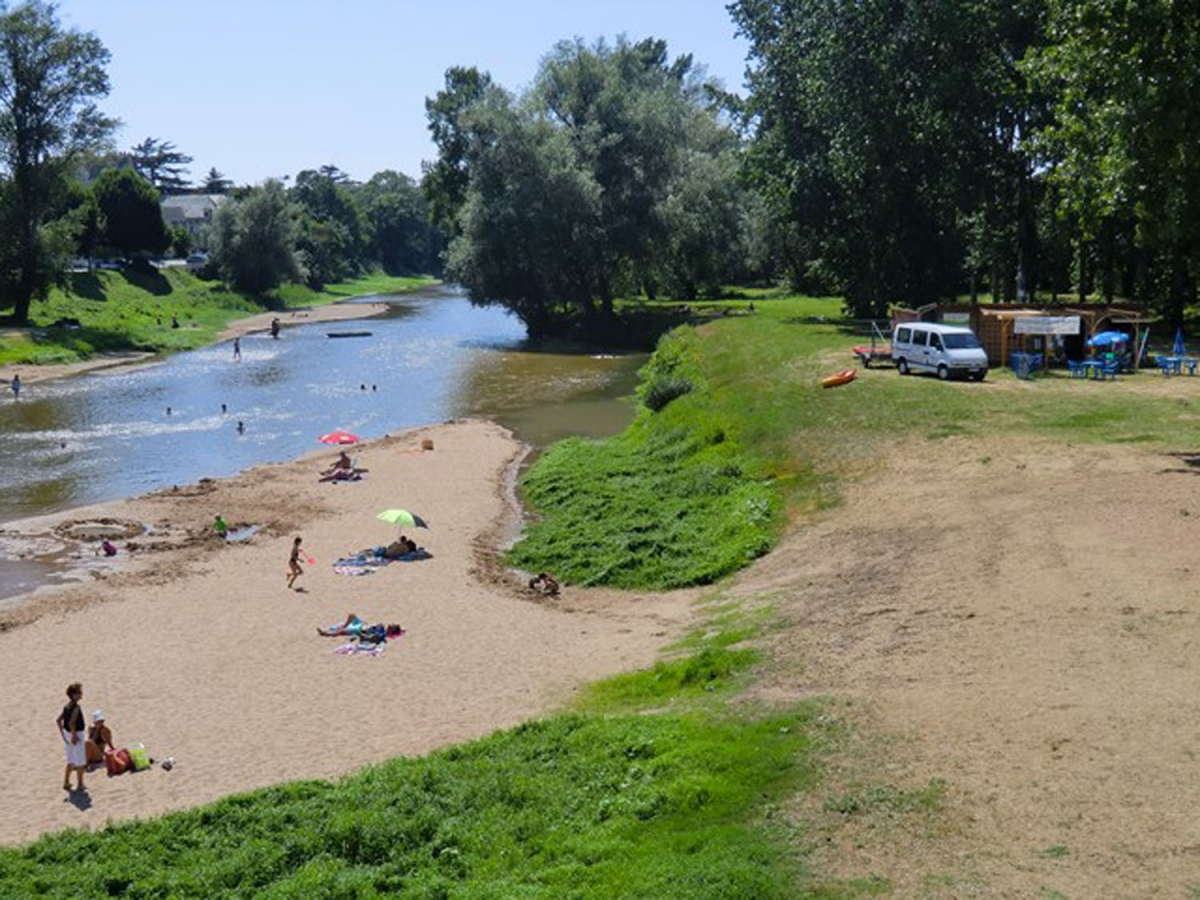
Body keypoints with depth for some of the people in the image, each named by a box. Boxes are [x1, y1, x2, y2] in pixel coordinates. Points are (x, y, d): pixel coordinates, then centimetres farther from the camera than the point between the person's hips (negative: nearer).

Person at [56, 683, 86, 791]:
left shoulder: (67, 706, 6)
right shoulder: (76, 707, -20)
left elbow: (58, 720, 11)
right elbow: (71, 723, -30)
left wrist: (63, 734, 15)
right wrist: (74, 736, -22)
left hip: (67, 734, 8)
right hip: (76, 735, -8)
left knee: (71, 761, 20)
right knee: (80, 762, 5)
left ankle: (66, 783, 26)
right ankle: (80, 785, 12)